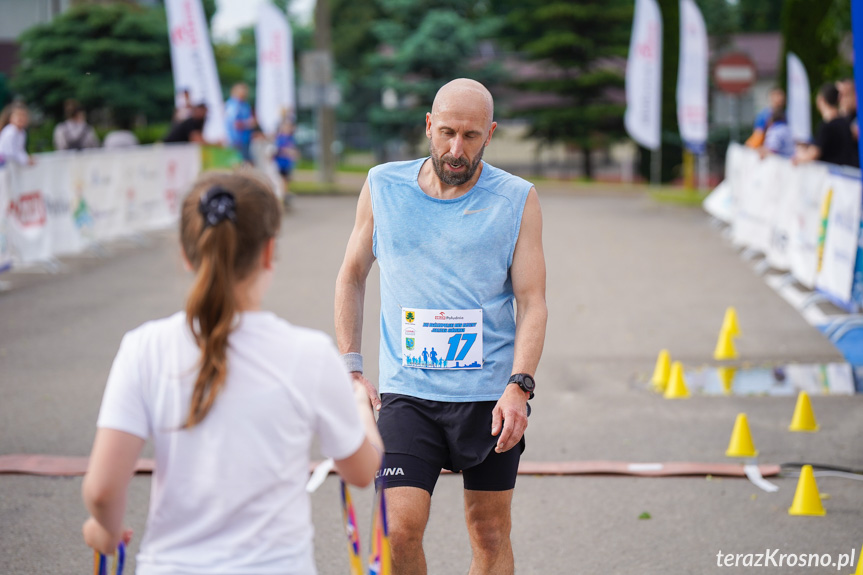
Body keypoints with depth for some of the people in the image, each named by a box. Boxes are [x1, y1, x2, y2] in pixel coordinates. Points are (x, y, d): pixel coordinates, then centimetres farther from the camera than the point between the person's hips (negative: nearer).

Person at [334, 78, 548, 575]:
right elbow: (352, 277, 13)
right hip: (406, 390, 0)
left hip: (490, 392, 0)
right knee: (402, 528, -12)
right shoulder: (383, 186, 3)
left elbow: (532, 302, -3)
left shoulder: (518, 200, -1)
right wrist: (352, 368, 5)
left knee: (491, 535, 8)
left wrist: (519, 386, -16)